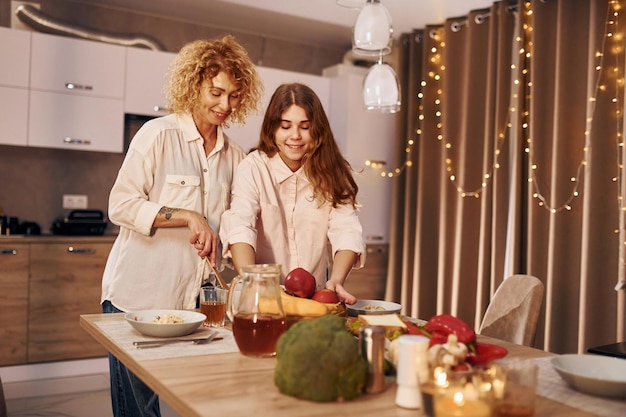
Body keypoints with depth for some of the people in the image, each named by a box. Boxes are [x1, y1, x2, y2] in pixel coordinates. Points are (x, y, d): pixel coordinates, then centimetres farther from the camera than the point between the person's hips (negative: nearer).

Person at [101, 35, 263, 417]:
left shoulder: (235, 157, 8)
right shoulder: (157, 135, -5)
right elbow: (121, 205, -9)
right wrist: (188, 217, -19)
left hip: (195, 300, 4)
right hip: (137, 297, -4)